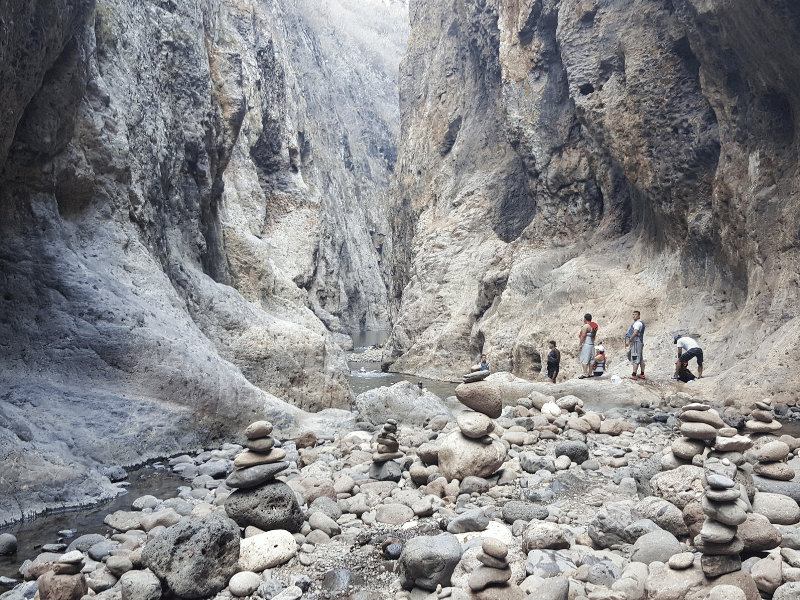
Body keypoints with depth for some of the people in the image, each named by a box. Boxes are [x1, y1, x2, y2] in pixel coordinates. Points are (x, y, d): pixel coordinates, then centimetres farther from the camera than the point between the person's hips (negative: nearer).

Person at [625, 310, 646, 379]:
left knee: (635, 358, -12)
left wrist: (629, 341, -19)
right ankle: (642, 375, 13)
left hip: (636, 342, -11)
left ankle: (634, 375, -14)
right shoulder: (637, 323, 23)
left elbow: (635, 333, -20)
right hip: (640, 343, 11)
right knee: (641, 359, 10)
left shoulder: (638, 323, -10)